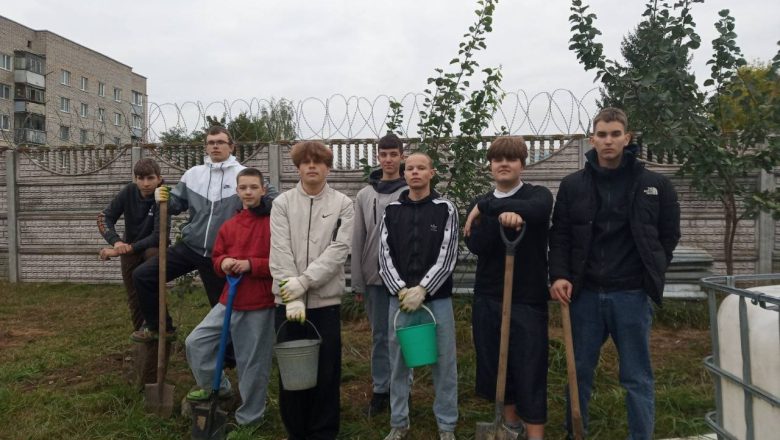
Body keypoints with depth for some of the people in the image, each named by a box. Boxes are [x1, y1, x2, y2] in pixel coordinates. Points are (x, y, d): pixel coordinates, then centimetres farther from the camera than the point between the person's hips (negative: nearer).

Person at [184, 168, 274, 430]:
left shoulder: (274, 223, -10)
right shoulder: (228, 226, 7)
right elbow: (216, 258, 16)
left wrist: (251, 264, -19)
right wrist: (223, 263, -7)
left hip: (260, 304, -6)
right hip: (230, 300, 6)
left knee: (254, 362, 6)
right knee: (196, 342, 8)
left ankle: (249, 418, 26)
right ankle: (214, 386, 34)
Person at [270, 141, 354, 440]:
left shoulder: (343, 204, 2)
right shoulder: (282, 203, 3)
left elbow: (339, 250, -8)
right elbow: (280, 251, -6)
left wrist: (304, 281, -18)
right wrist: (292, 297, -16)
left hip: (326, 299, -1)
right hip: (288, 299, 1)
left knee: (326, 371, 5)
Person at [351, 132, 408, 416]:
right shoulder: (365, 195, 6)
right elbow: (357, 241, 5)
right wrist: (358, 282, 4)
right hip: (375, 276, 3)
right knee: (379, 335, 11)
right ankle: (381, 390, 23)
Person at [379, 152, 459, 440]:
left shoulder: (446, 209, 0)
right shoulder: (391, 210, 7)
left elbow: (447, 257, -7)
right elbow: (384, 255, 2)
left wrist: (422, 290, -16)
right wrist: (401, 290, -11)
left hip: (437, 298, -2)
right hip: (399, 297, 2)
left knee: (444, 363, 5)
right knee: (398, 362, 9)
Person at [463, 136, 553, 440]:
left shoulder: (539, 195, -2)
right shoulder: (481, 205, 7)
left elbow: (532, 210, -28)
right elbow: (476, 246, -10)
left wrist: (486, 207, -18)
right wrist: (501, 217, -26)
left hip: (528, 298, -4)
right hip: (487, 297, 4)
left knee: (530, 370, -2)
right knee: (495, 365, 13)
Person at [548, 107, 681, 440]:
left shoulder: (654, 184, 1)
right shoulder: (573, 185, 3)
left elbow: (669, 234, 9)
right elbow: (559, 236, 2)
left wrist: (650, 272, 5)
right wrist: (559, 276, -10)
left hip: (632, 294, -1)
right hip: (585, 293, 2)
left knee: (637, 377, 8)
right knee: (579, 371, 13)